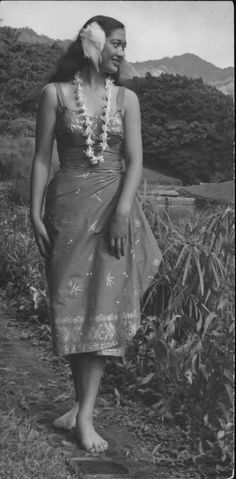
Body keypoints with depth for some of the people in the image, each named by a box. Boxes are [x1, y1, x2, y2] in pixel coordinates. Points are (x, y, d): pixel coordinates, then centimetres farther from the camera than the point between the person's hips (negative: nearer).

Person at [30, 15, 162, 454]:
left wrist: (122, 212, -14)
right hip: (67, 208, -1)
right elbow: (41, 158, 0)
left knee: (103, 305, -5)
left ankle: (85, 415, -1)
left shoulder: (126, 98, 6)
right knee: (70, 305, 3)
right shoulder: (55, 93, 1)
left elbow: (135, 161, -1)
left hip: (113, 207, 1)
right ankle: (82, 400, 19)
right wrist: (35, 215, -6)